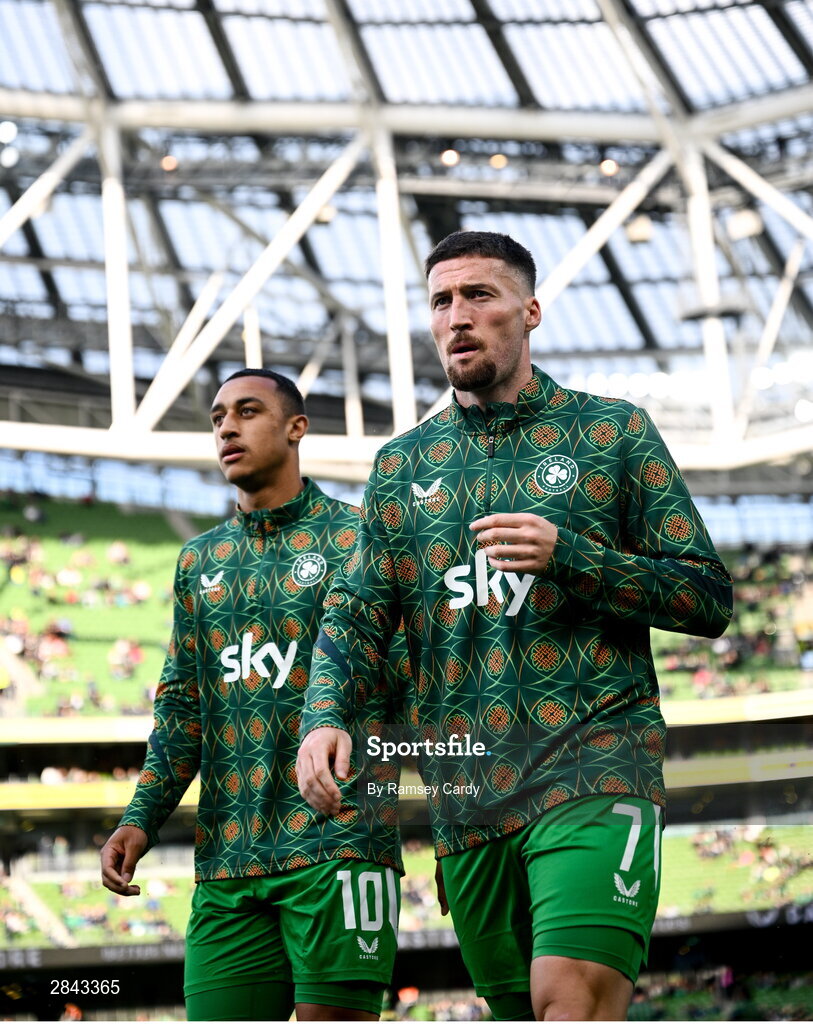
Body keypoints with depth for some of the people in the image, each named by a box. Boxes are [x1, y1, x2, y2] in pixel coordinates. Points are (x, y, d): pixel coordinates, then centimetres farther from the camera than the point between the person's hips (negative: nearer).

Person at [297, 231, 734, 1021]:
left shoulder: (613, 433, 5)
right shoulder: (402, 465, 15)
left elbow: (710, 598, 3)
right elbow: (356, 613, 8)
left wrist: (569, 555, -12)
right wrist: (324, 717, -12)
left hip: (592, 768, -4)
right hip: (463, 793, 4)